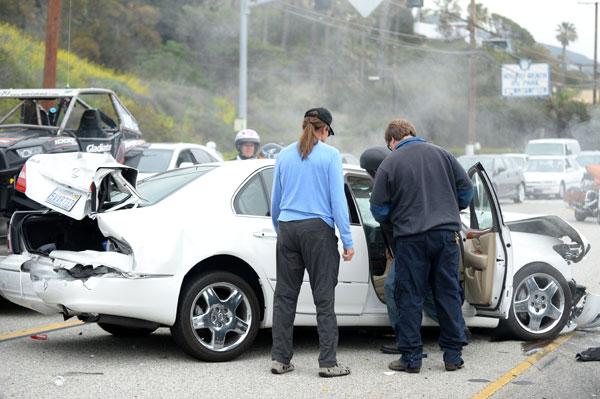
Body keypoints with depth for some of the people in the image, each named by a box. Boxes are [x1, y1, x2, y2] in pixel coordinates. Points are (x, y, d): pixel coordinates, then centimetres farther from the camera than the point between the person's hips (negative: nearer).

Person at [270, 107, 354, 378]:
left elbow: (275, 200, 14)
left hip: (288, 230, 4)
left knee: (285, 295, 9)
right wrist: (347, 240, -4)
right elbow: (337, 200, -7)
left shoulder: (285, 155, 9)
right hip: (318, 229, -4)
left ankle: (280, 359, 10)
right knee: (324, 297, -1)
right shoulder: (330, 155, -4)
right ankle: (328, 363, -2)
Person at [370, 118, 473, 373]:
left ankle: (411, 357, 5)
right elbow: (466, 188, 12)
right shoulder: (441, 154, 8)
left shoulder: (389, 164, -1)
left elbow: (379, 210, 0)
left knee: (410, 298, 4)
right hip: (446, 234, 3)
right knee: (448, 294, 9)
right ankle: (453, 355, 12)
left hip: (410, 238, -3)